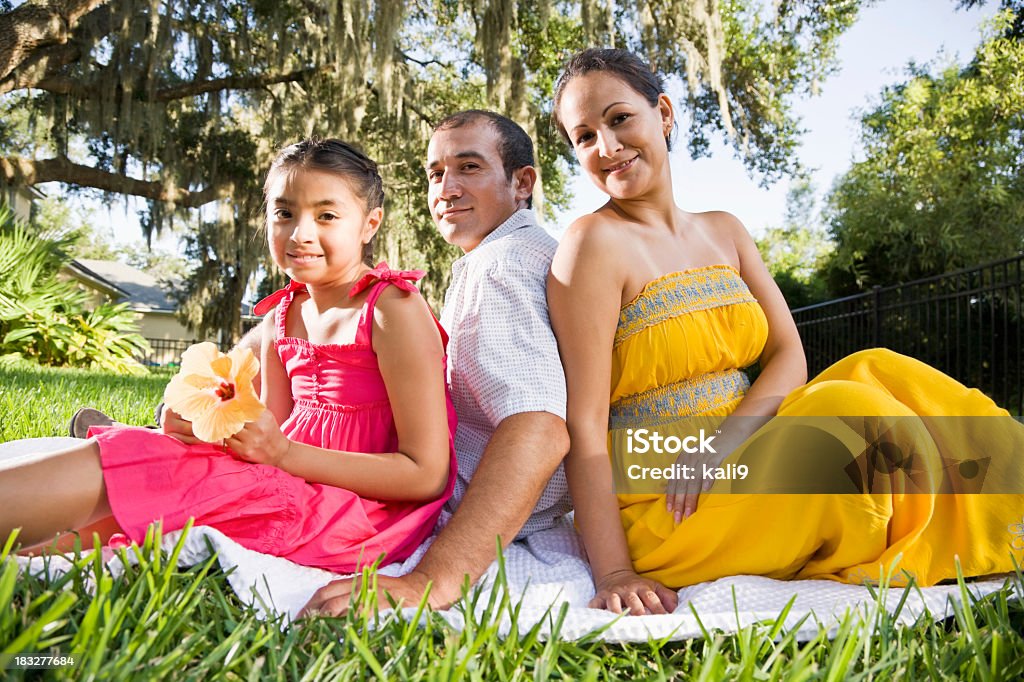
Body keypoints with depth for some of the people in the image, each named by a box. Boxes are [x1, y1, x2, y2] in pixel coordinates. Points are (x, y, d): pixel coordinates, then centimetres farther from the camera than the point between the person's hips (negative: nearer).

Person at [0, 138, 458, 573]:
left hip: (367, 509, -7)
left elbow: (427, 475, -17)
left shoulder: (394, 310, -14)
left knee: (140, 468, -17)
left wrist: (283, 452, -22)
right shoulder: (281, 316, 9)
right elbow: (273, 437, 11)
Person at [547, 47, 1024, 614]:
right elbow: (584, 424, -17)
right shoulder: (594, 242, -11)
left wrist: (723, 440, -17)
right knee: (844, 408, -24)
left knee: (877, 372, -12)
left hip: (739, 468, 6)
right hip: (659, 508, -6)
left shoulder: (723, 232, 10)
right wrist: (614, 575, -23)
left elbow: (789, 356, 2)